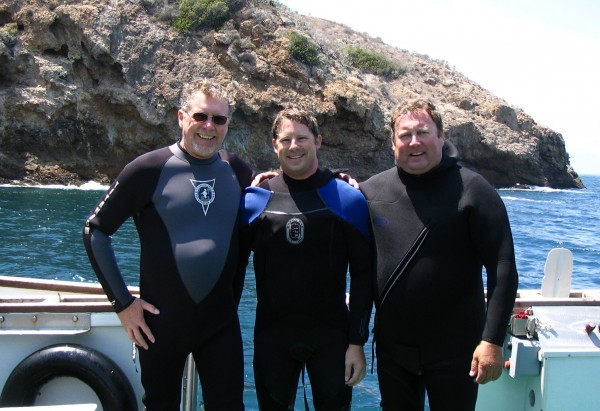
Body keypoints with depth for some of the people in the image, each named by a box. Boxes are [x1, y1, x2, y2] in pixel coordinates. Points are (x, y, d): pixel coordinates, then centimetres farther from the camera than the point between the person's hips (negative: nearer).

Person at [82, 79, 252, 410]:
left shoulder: (238, 172, 1)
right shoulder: (150, 169, -10)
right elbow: (95, 231, -6)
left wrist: (234, 298, 7)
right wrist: (122, 302, -8)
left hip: (221, 321, 2)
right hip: (160, 321, -2)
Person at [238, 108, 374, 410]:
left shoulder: (347, 199, -5)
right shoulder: (253, 200, -2)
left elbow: (362, 275, -4)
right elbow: (234, 266, 5)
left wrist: (357, 342, -6)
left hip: (332, 335, -1)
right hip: (271, 336, 1)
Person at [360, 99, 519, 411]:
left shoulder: (471, 190, -11)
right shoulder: (371, 190, 0)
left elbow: (502, 269, -13)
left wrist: (493, 340, -17)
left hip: (454, 351, -3)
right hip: (392, 348, 4)